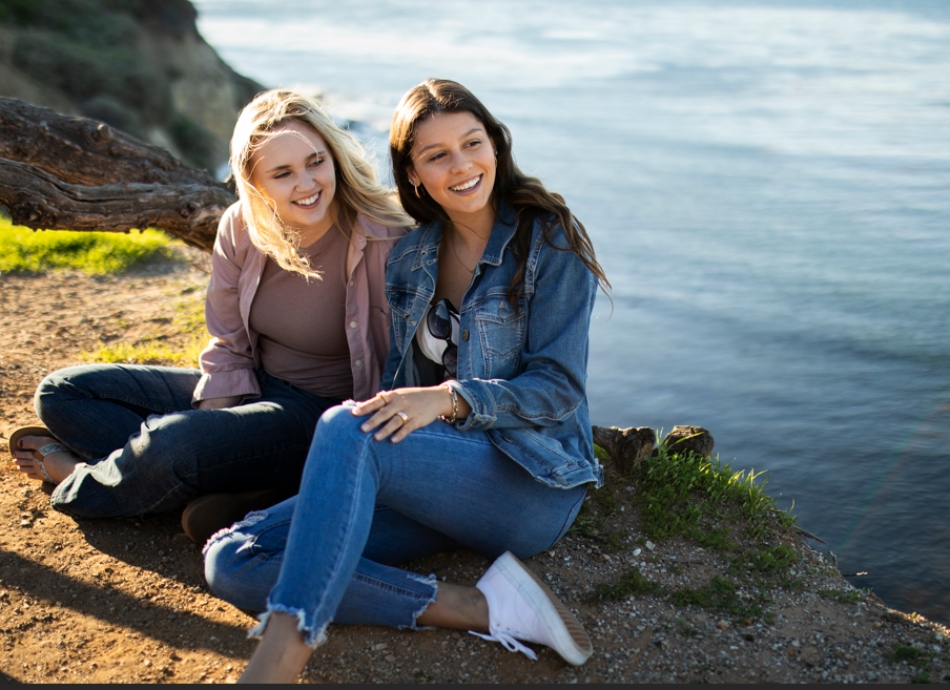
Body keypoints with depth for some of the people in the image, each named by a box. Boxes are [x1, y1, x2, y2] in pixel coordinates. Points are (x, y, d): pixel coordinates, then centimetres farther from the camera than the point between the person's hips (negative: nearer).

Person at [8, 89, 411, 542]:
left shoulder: (385, 243, -22)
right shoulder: (240, 227, -6)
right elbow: (229, 348, 2)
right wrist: (211, 446, -9)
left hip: (324, 413, -7)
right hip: (253, 390, 7)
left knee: (169, 443, -33)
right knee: (63, 392, 3)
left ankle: (76, 482, 3)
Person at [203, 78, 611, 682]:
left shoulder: (551, 242, -5)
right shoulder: (410, 259, 12)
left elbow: (559, 387, -10)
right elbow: (400, 386, 14)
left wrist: (448, 398, -26)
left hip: (532, 483, -6)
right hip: (435, 480, 6)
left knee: (346, 428, -33)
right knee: (233, 561, -15)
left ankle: (278, 659, -38)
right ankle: (480, 609, -24)